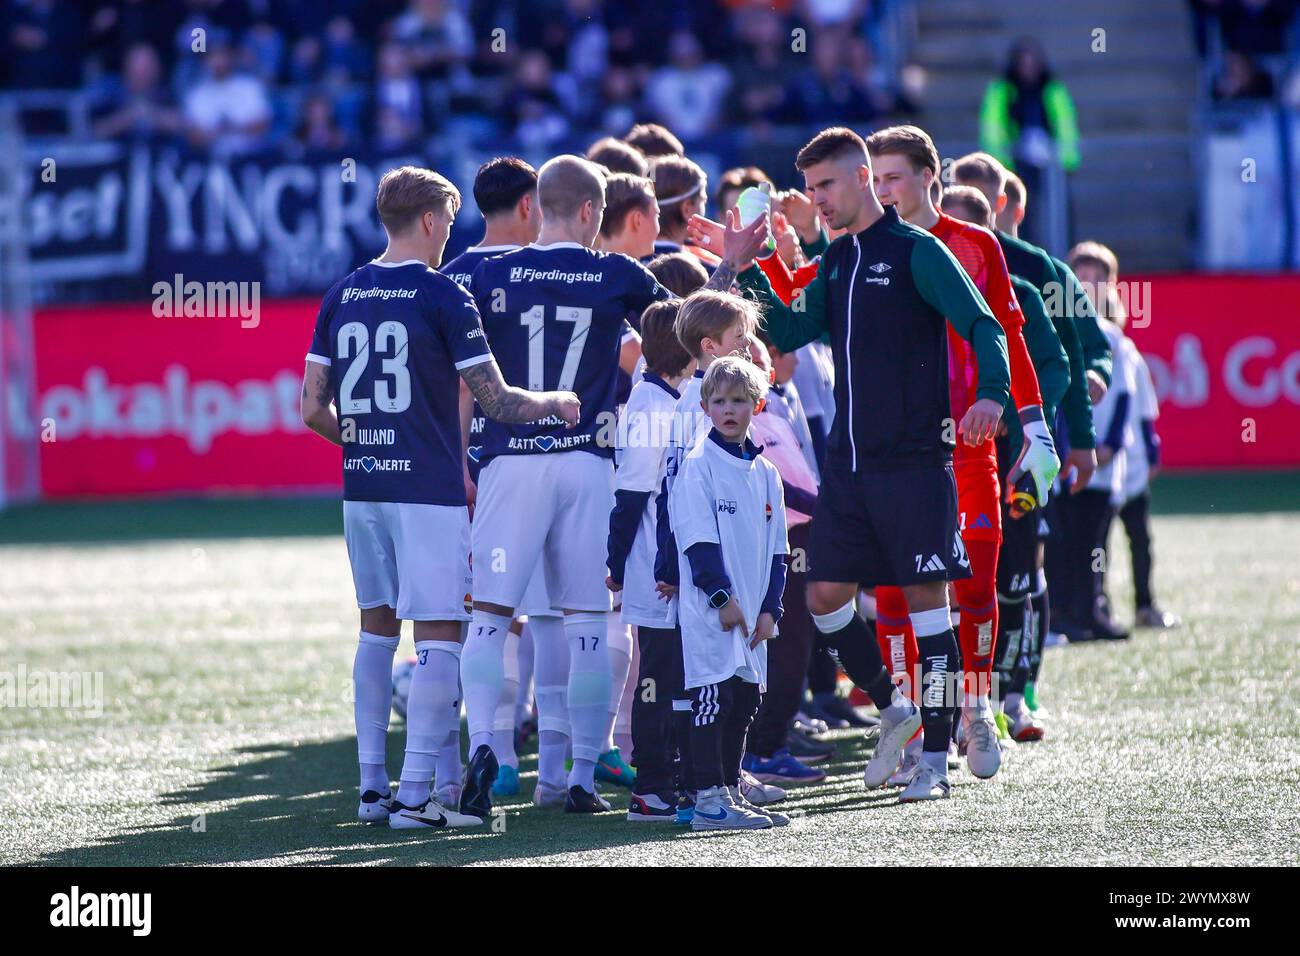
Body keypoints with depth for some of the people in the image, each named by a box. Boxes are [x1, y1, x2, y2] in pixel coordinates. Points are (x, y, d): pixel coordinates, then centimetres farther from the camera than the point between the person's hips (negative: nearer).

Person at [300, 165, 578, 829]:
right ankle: (415, 796, -8)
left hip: (361, 487, 6)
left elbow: (313, 410, 7)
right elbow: (496, 402, -8)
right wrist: (554, 403, 10)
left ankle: (372, 787, 15)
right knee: (438, 634, -3)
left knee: (377, 627, 16)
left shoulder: (341, 296, 8)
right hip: (428, 490, -6)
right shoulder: (442, 297, -9)